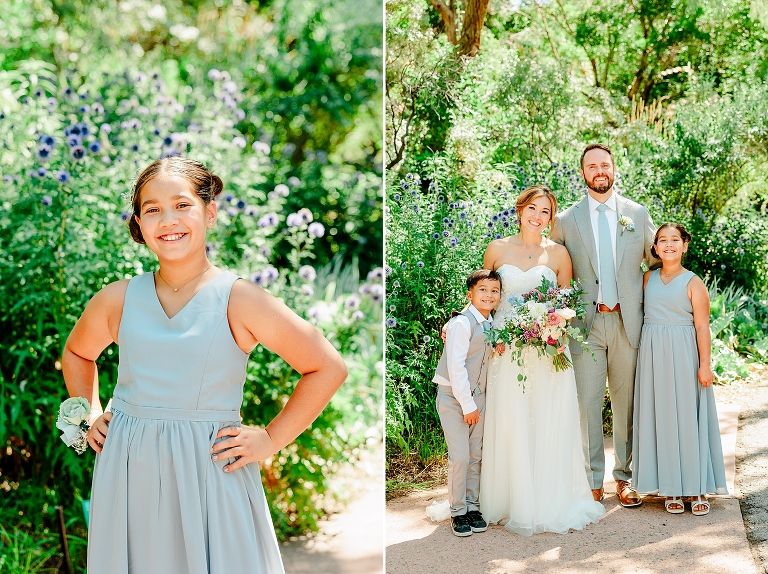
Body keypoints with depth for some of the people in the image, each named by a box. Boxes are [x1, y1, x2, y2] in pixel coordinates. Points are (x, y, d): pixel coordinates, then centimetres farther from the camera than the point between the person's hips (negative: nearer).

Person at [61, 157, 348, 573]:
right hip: (127, 472, 3)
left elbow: (329, 368, -3)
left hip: (211, 472, -3)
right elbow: (77, 353, 25)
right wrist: (90, 415, 13)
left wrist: (271, 438, -4)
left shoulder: (239, 301, -8)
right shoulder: (116, 301, 2)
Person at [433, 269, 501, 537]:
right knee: (460, 456, -7)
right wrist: (467, 405, -16)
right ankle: (458, 512, 5)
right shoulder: (462, 323, -16)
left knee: (476, 455, 8)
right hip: (454, 396, -6)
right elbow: (456, 366, -18)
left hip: (479, 395, 6)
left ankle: (472, 506, 19)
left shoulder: (493, 324, 7)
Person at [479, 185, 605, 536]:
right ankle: (515, 503, 10)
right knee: (510, 425, -1)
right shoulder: (497, 250, 5)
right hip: (507, 347, 0)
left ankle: (551, 502, 12)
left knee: (550, 425, 0)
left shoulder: (558, 253, 5)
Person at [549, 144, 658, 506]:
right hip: (585, 323, -1)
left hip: (628, 321, 1)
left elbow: (656, 261, 17)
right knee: (587, 402, -3)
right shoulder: (567, 220, 5)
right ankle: (592, 481, 7)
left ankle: (626, 477, 18)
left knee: (627, 403, 6)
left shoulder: (638, 214, 9)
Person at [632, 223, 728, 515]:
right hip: (653, 354, 4)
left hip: (683, 355, -3)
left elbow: (702, 326, -6)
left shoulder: (693, 282, -4)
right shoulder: (648, 279, 8)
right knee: (661, 418, 5)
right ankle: (670, 488, 12)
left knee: (688, 418, 0)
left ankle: (698, 488, 9)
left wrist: (705, 365, -10)